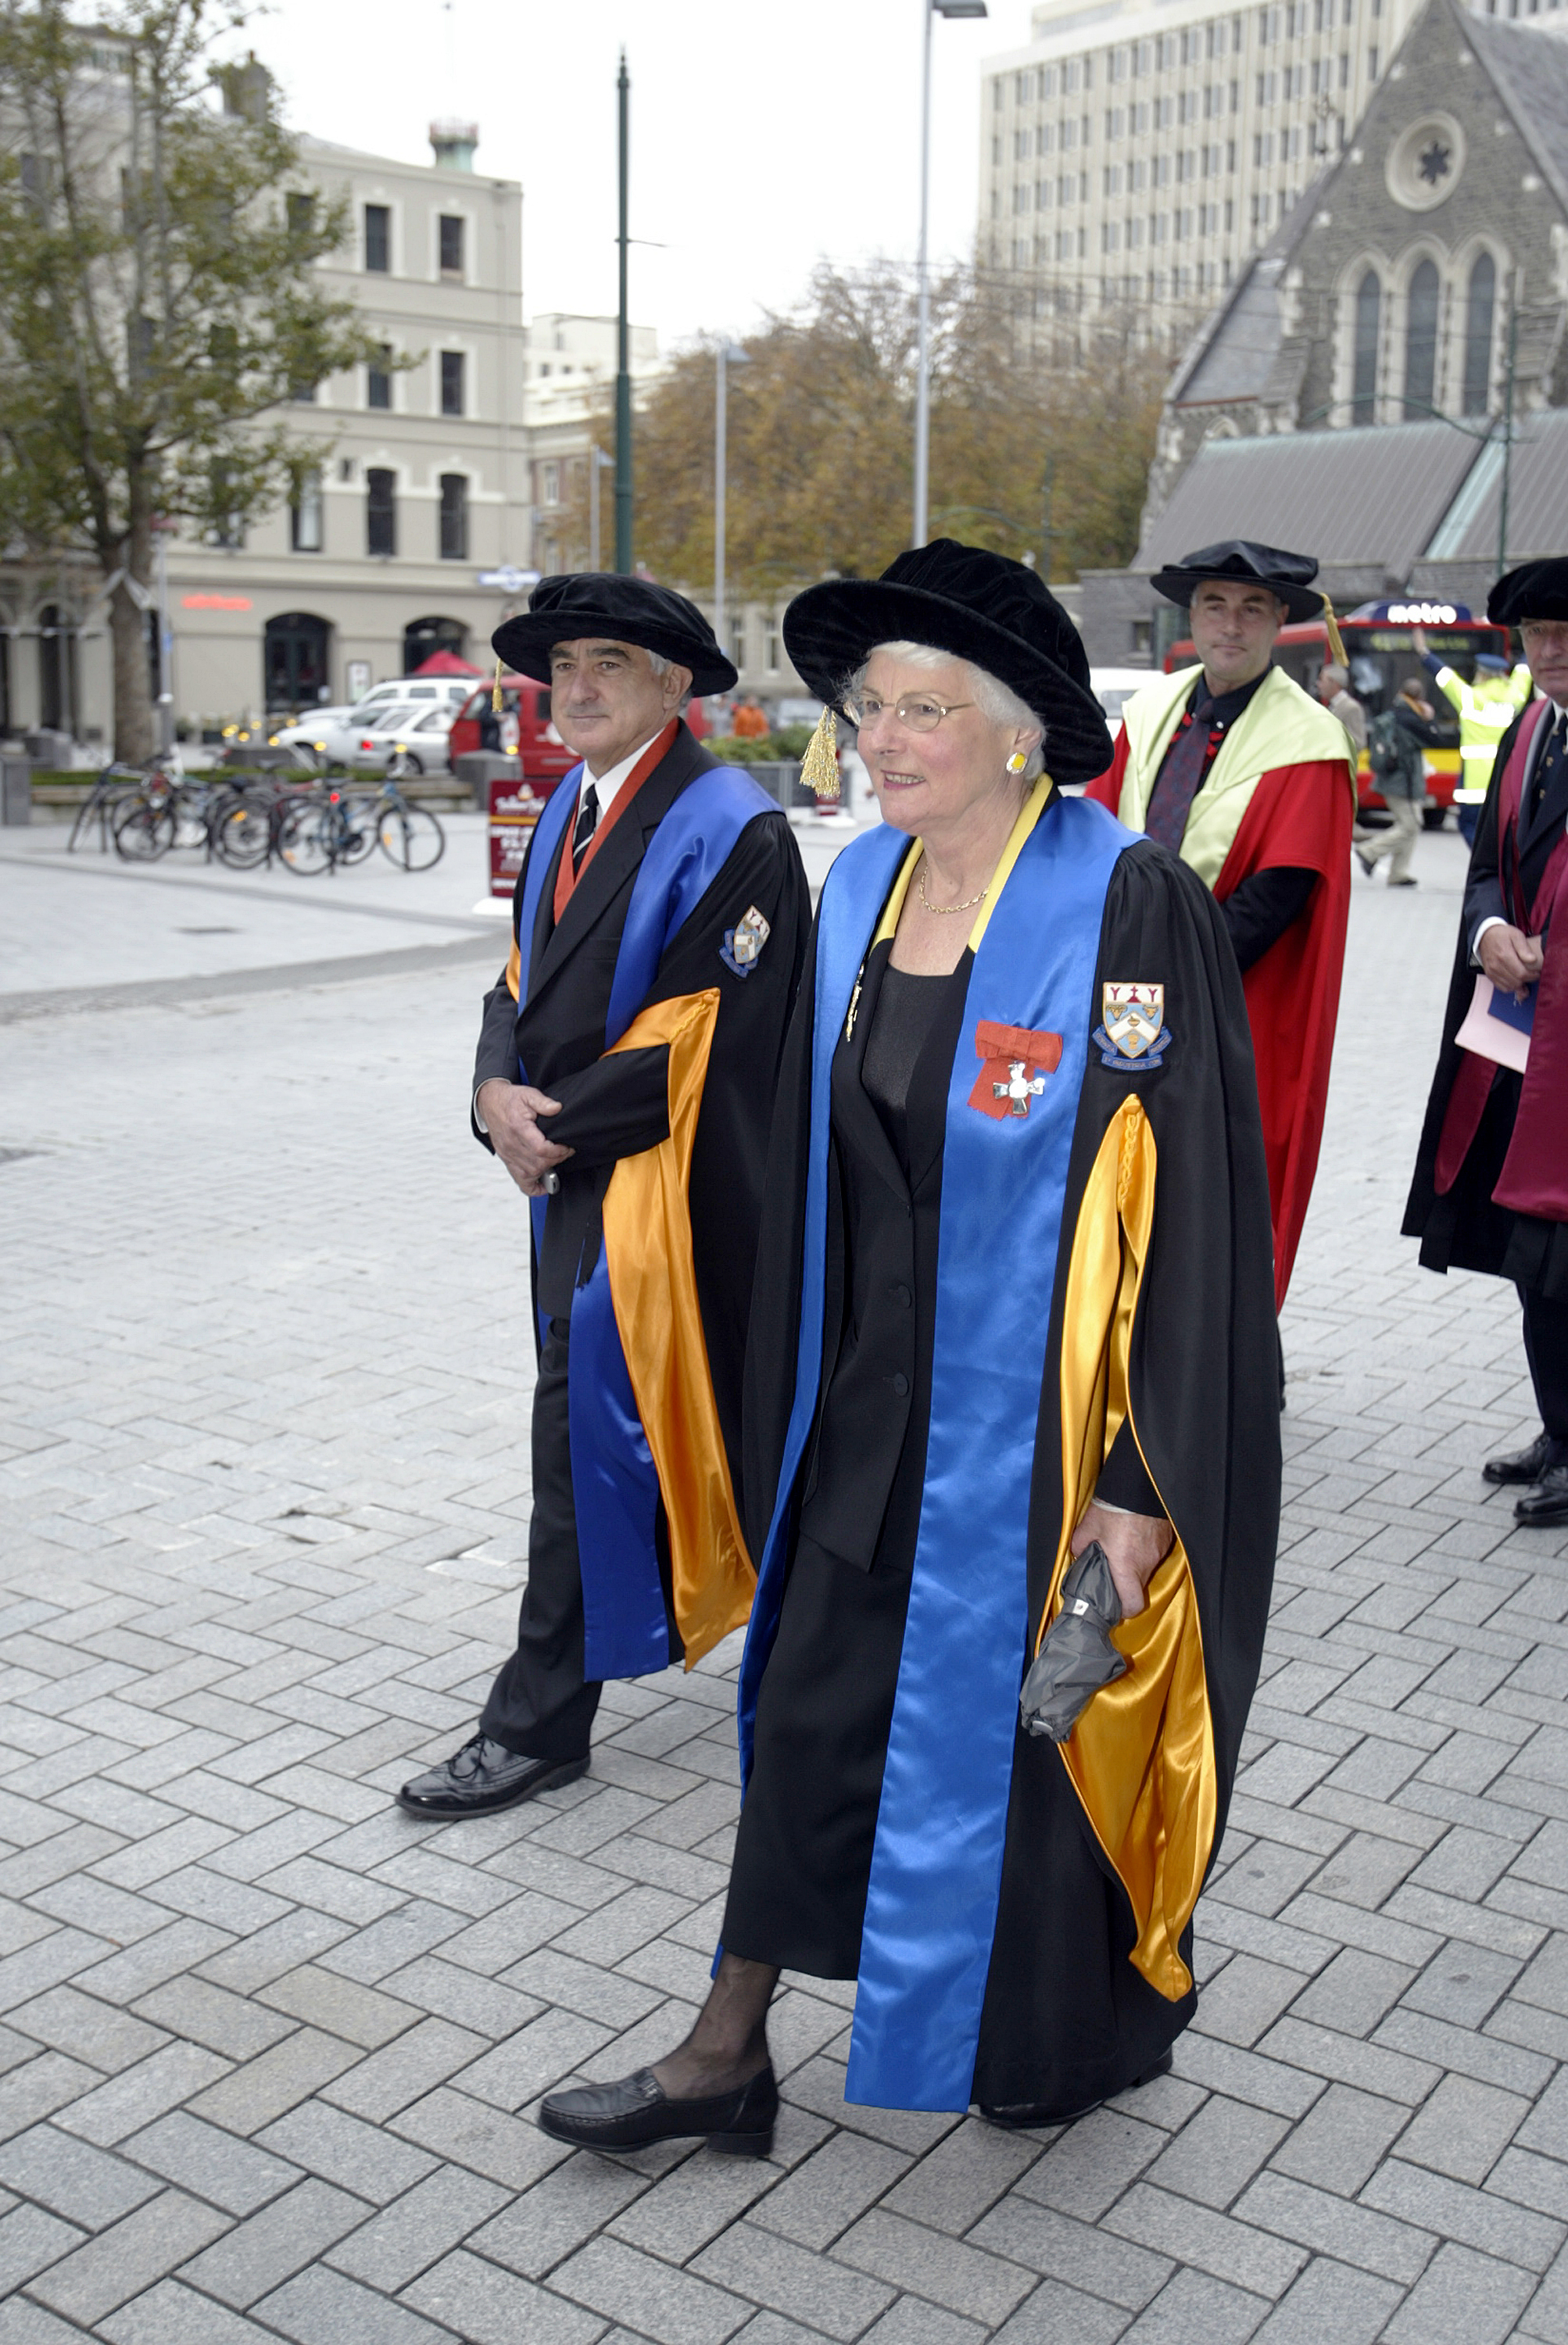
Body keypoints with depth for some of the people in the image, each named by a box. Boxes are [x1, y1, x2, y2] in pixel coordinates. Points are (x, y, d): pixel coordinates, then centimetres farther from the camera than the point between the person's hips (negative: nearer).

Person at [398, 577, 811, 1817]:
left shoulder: (731, 831, -15)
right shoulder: (568, 812, 12)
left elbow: (700, 1028, -19)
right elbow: (524, 975, 14)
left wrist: (556, 1122, -13)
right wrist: (502, 1091, -6)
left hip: (657, 1186, -8)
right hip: (577, 1173, 8)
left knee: (592, 1432, -4)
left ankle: (541, 1723, 8)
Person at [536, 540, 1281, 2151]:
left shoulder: (1126, 910, -17)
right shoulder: (860, 892, 3)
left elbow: (1184, 1203, -18)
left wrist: (1142, 1477, -20)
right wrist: (798, 1402, 13)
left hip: (1038, 1415, -6)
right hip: (876, 1400, 6)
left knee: (1041, 1708, 12)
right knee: (811, 1709, 11)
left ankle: (1100, 2025, 40)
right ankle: (728, 2055, 27)